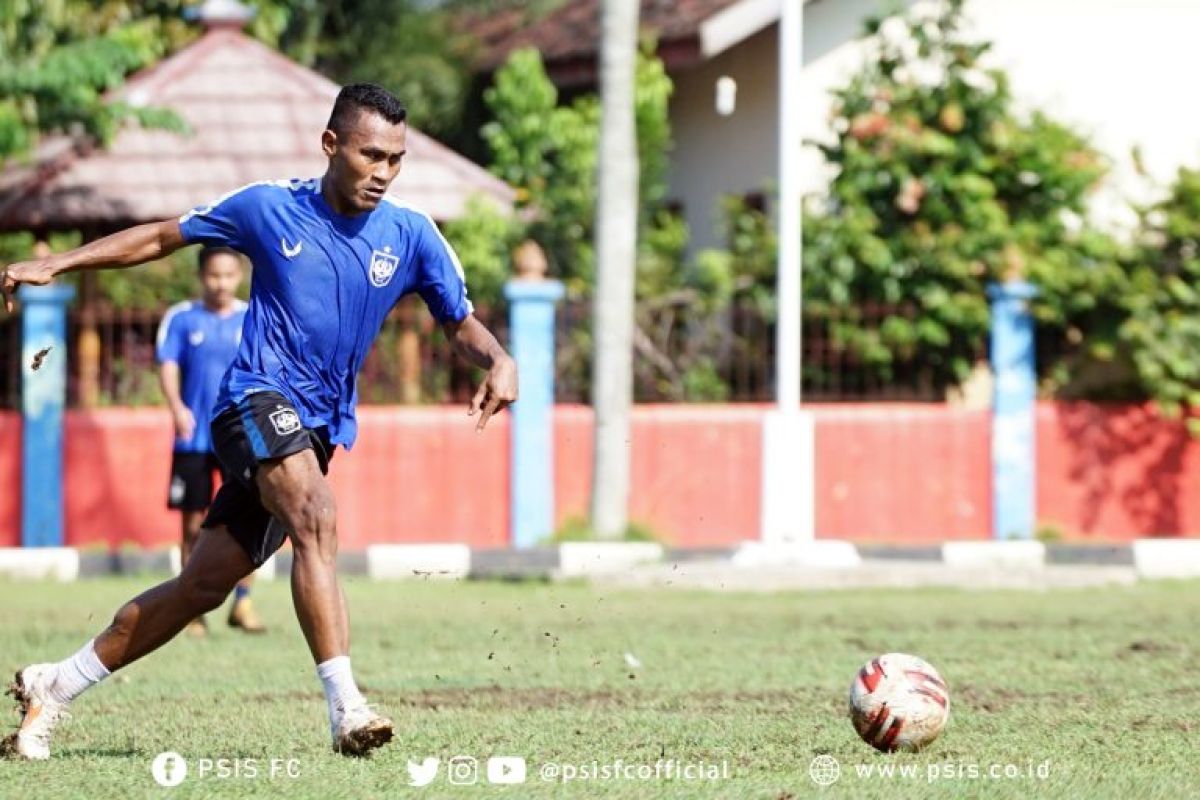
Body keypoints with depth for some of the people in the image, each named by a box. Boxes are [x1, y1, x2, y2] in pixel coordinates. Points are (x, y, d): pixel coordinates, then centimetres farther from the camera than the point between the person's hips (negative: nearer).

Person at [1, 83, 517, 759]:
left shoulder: (411, 235, 2)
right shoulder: (269, 209, -2)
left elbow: (461, 321, 10)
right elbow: (163, 237, 10)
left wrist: (499, 361, -13)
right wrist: (55, 265, 5)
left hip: (318, 427, 4)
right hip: (259, 398, -4)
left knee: (205, 585, 5)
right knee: (315, 514, -33)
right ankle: (346, 707, -41)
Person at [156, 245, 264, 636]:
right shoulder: (180, 319, 3)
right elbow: (168, 365, -6)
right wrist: (176, 406, -23)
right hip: (194, 439, 0)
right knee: (193, 525, 3)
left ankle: (242, 604, 1)